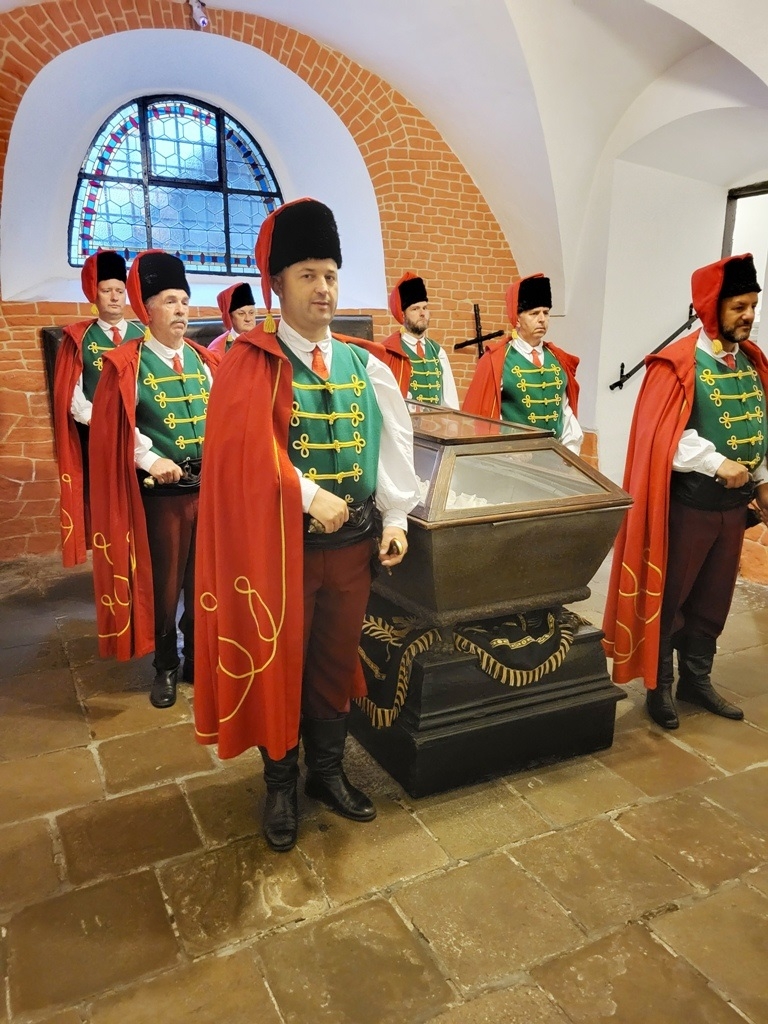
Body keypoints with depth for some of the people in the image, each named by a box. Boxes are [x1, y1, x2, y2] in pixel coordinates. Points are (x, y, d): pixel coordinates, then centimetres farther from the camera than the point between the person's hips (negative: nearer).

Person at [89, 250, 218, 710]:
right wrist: (151, 461, -19)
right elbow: (115, 429, -10)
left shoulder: (205, 360, 9)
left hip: (209, 485, 4)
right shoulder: (127, 364, -6)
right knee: (162, 583, 8)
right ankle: (166, 667, 25)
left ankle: (199, 657, 30)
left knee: (204, 579, 13)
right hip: (160, 491, -4)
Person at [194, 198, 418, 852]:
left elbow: (394, 441, 5)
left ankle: (328, 772, 37)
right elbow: (246, 446, -19)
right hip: (279, 541, -4)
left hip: (353, 540, 4)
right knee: (277, 665, 11)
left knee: (336, 662, 16)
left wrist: (395, 518, -2)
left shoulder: (364, 365, 6)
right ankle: (281, 787, 31)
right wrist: (309, 496, -22)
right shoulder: (251, 361, -7)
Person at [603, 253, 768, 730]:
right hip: (689, 502, -7)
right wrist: (717, 463, -20)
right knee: (668, 597, 6)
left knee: (714, 600, 16)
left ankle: (696, 679, 32)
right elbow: (659, 434, -20)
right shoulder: (680, 363, -13)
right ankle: (660, 686, 21)